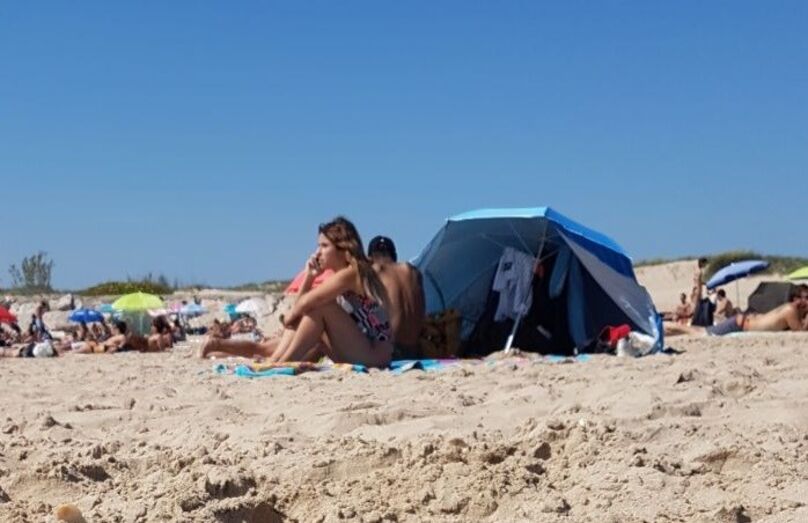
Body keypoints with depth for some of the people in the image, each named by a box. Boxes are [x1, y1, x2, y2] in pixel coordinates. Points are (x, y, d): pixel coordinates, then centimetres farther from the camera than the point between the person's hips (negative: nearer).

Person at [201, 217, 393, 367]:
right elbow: (299, 311, 13)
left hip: (374, 355, -9)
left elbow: (306, 302, -24)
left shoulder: (352, 273, -14)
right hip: (356, 353, 9)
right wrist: (309, 276, 3)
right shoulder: (340, 278, 17)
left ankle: (278, 363, -21)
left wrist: (289, 318, -5)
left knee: (321, 307, -23)